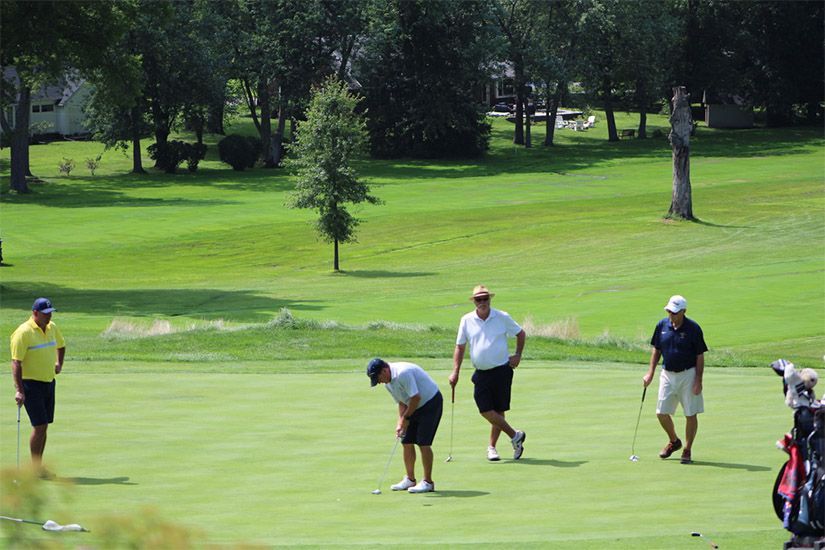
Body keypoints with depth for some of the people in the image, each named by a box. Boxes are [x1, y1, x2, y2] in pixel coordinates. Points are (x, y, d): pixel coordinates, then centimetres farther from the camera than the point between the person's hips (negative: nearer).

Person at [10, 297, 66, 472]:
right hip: (31, 384, -7)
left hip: (49, 382, 7)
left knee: (43, 426, 9)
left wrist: (59, 364, 12)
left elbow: (60, 345, 29)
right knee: (39, 426, -11)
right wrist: (19, 390, -24)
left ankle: (38, 466, 16)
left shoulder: (52, 328, 7)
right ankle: (35, 468, -3)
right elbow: (16, 362, -18)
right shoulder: (24, 332, -16)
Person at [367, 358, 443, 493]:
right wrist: (400, 423, -4)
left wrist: (406, 418, -16)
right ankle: (410, 479, 15)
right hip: (416, 407, 9)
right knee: (407, 442, 6)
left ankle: (428, 482, -5)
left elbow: (416, 397, -26)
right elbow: (402, 402, 10)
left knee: (423, 443, -12)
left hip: (431, 402, -9)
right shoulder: (388, 383, 5)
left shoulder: (403, 373, -26)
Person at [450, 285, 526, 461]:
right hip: (481, 373, 2)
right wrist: (455, 372, 3)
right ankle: (515, 436, 7)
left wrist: (518, 355, 4)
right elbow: (460, 347, 9)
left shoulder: (502, 317, -1)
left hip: (502, 370, -2)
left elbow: (521, 334, 14)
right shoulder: (467, 320, 3)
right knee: (485, 410, -9)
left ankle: (492, 447, 16)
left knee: (498, 411, 0)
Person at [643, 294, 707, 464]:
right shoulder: (662, 326, 0)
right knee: (661, 413, 4)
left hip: (688, 374, -4)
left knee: (691, 414, -1)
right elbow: (656, 350, 12)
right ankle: (674, 441, 29)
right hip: (667, 374, 4)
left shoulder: (693, 328, -12)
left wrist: (698, 380, -13)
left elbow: (700, 356, -8)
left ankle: (687, 450, 11)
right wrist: (650, 373, 5)